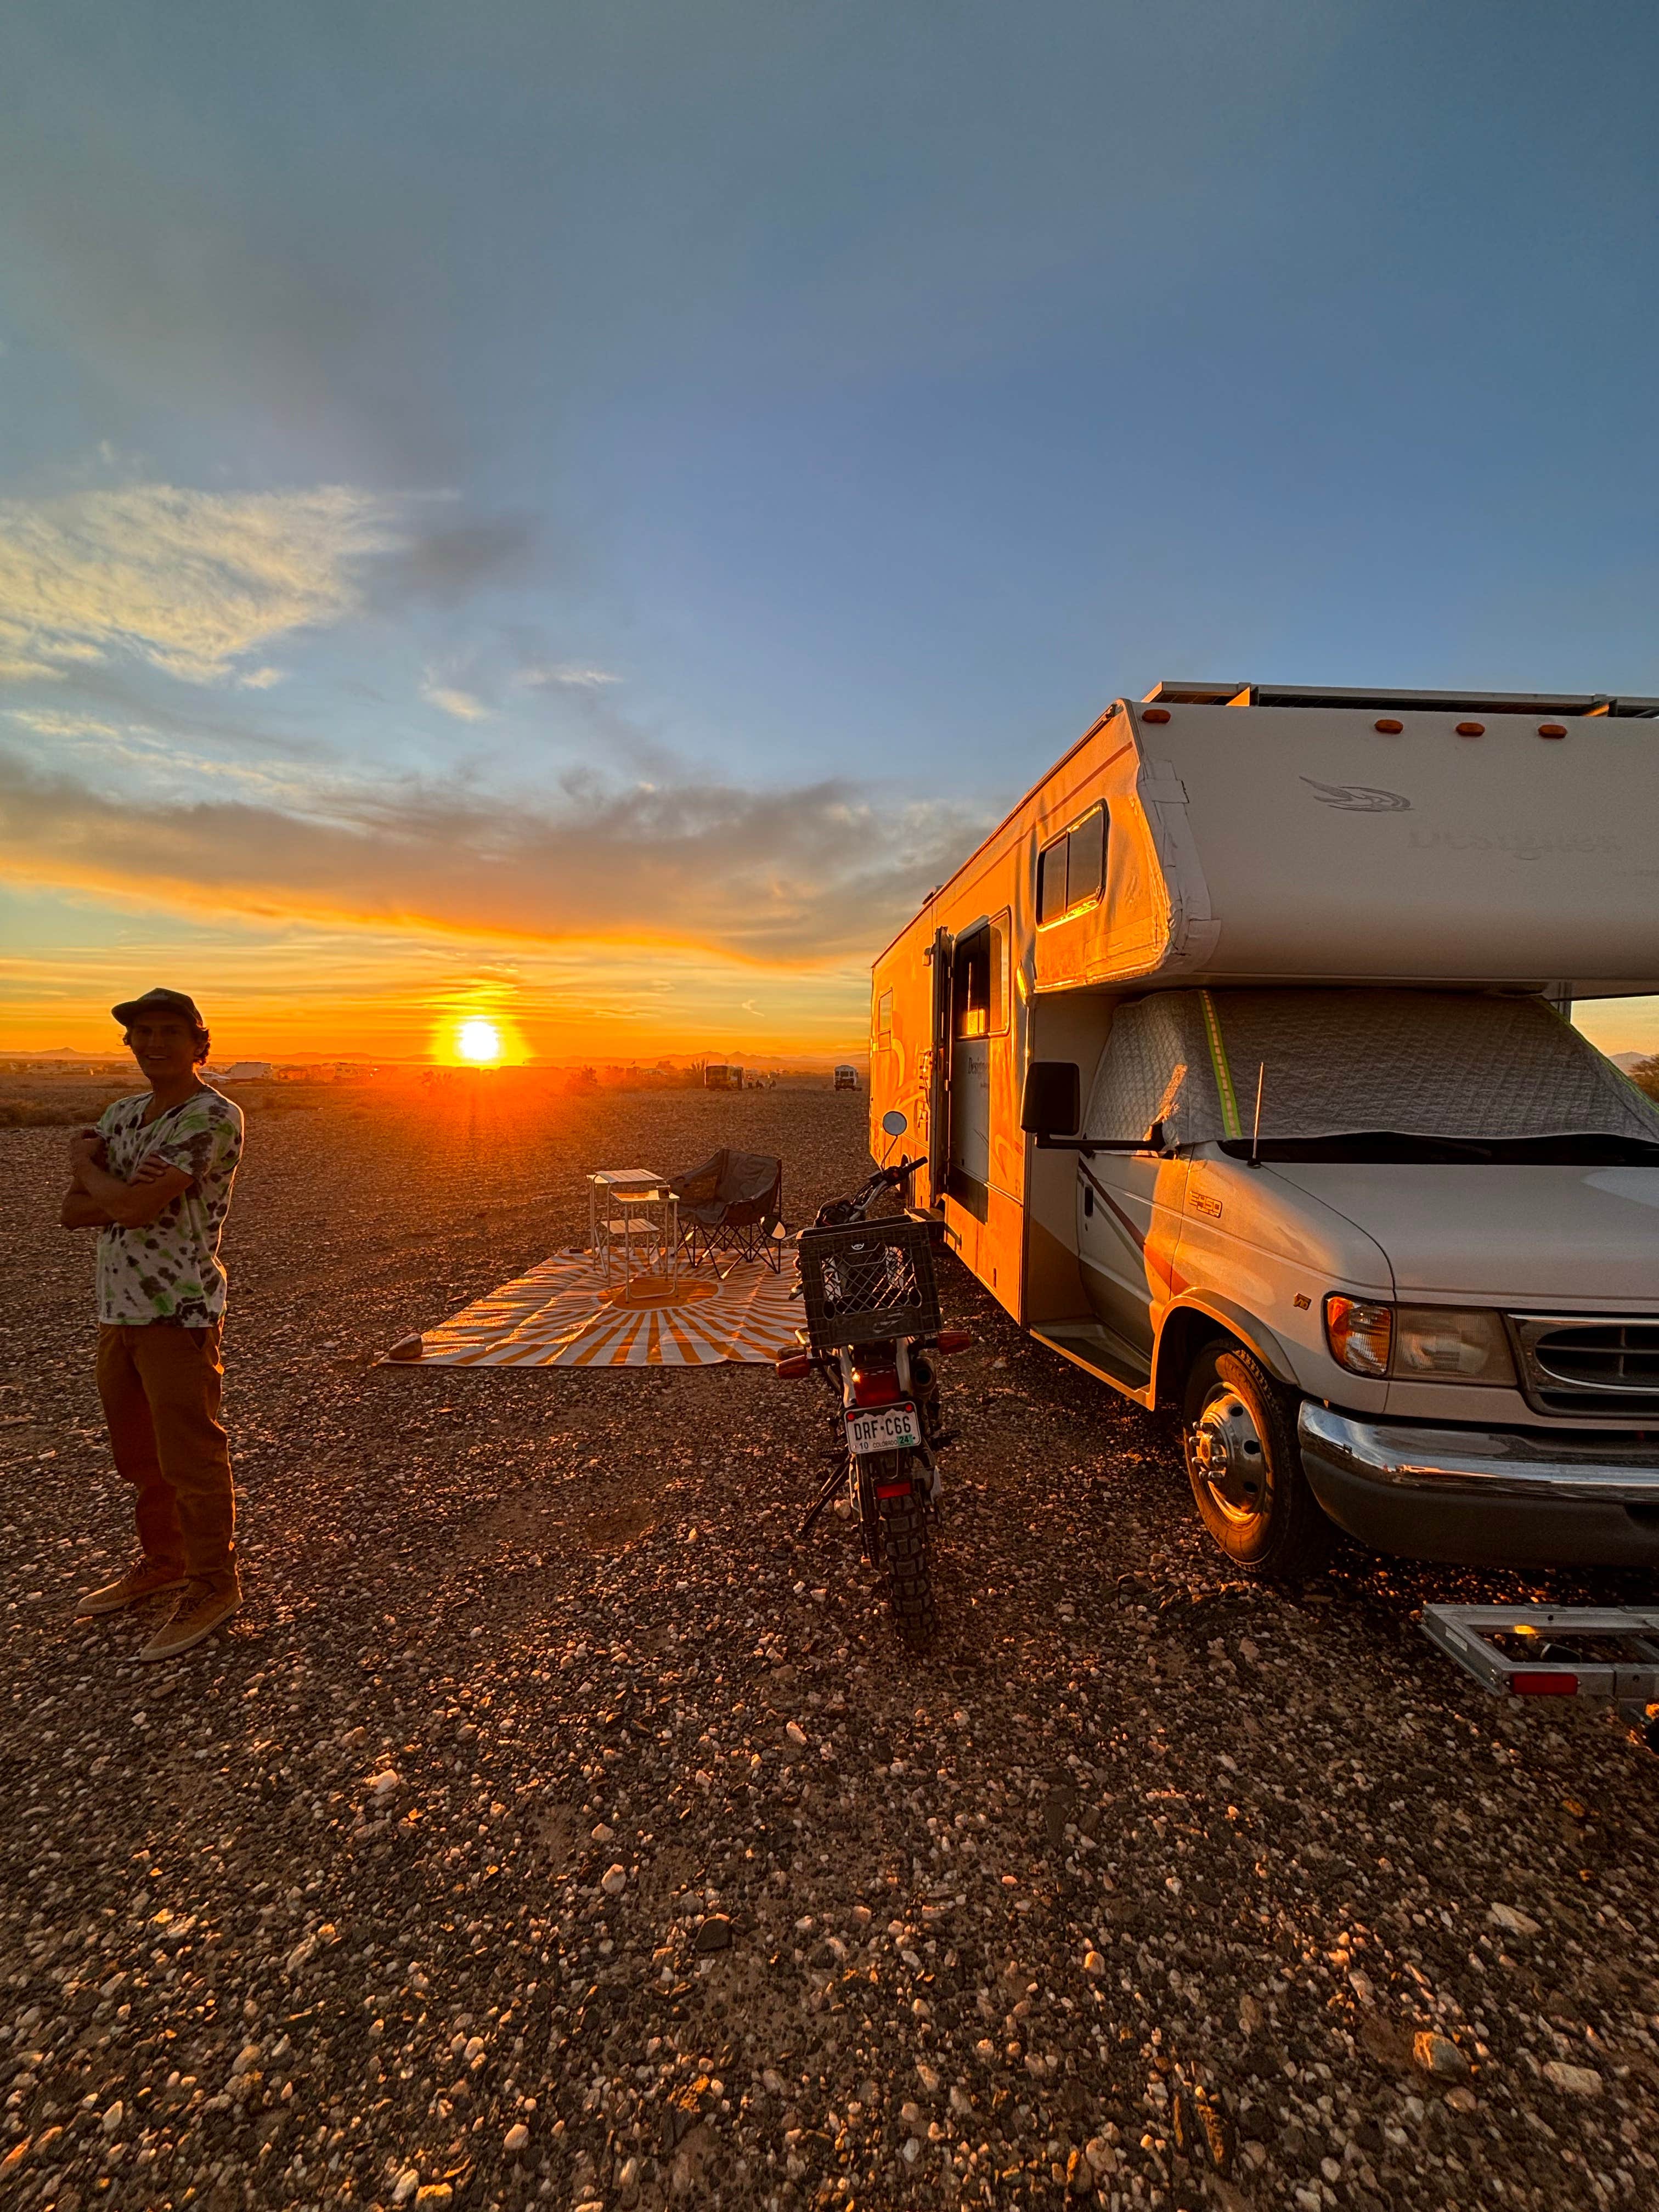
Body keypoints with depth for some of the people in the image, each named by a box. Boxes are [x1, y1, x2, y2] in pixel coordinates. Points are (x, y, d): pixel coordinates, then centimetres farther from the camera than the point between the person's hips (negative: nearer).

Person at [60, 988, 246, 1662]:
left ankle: (212, 1584, 17)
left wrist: (84, 1163, -3)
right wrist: (123, 1191, -14)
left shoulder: (213, 1117, -15)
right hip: (118, 1307, 8)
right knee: (139, 1453, 20)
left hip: (179, 1312, -8)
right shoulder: (121, 1114, 11)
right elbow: (73, 1211, 5)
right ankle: (163, 1561, 38)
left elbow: (134, 1206, -21)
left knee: (191, 1456, 2)